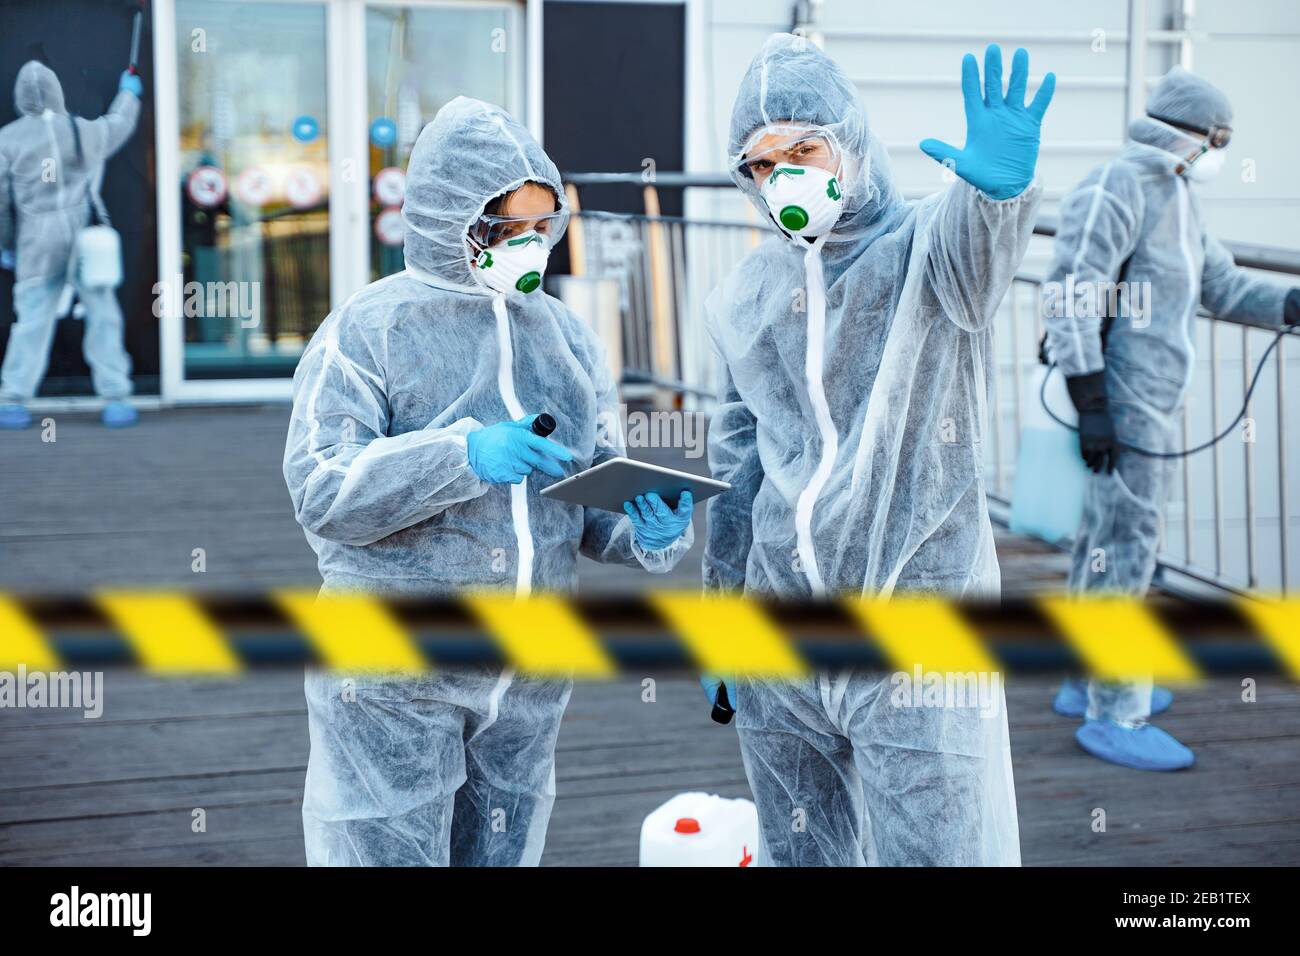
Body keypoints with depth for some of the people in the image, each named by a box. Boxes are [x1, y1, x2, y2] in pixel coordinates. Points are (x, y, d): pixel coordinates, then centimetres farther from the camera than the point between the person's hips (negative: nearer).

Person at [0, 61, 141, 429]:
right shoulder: (85, 131, 5)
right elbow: (120, 122, 27)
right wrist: (128, 92, 47)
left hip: (38, 242, 0)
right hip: (85, 235, 0)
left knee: (32, 321, 3)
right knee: (103, 316, 5)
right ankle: (116, 398, 4)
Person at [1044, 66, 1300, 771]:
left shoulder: (1175, 198, 14)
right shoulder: (1113, 190, -17)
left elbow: (1221, 285, 15)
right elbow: (1071, 300, -22)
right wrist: (1092, 407, -26)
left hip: (1154, 401, 10)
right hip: (1123, 401, -10)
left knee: (1111, 536, 17)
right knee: (1125, 547, -9)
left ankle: (1089, 683, 29)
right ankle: (1114, 716, -5)